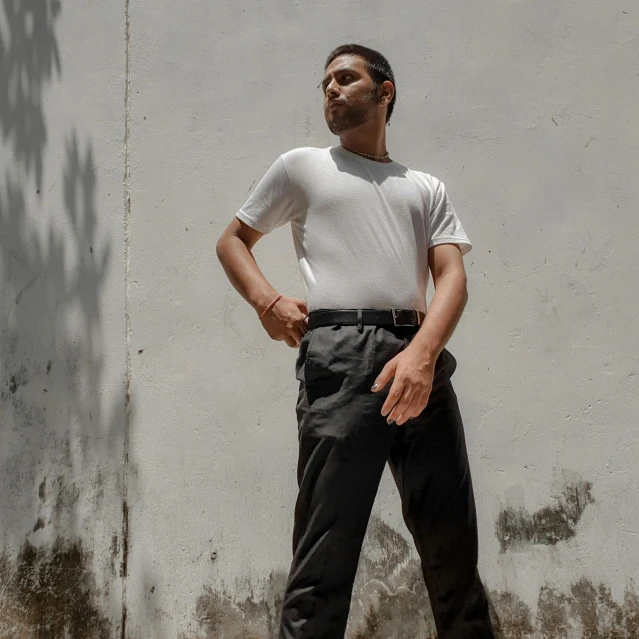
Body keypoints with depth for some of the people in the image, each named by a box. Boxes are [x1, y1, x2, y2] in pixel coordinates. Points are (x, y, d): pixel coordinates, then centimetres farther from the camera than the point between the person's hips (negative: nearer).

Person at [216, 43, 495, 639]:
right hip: (340, 354, -2)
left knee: (452, 538, 5)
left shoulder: (427, 188, 21)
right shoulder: (301, 167, 19)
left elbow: (451, 274, 7)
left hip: (421, 359, 3)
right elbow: (232, 240, 22)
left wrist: (423, 351, -15)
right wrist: (267, 300, 0)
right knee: (328, 544, -9)